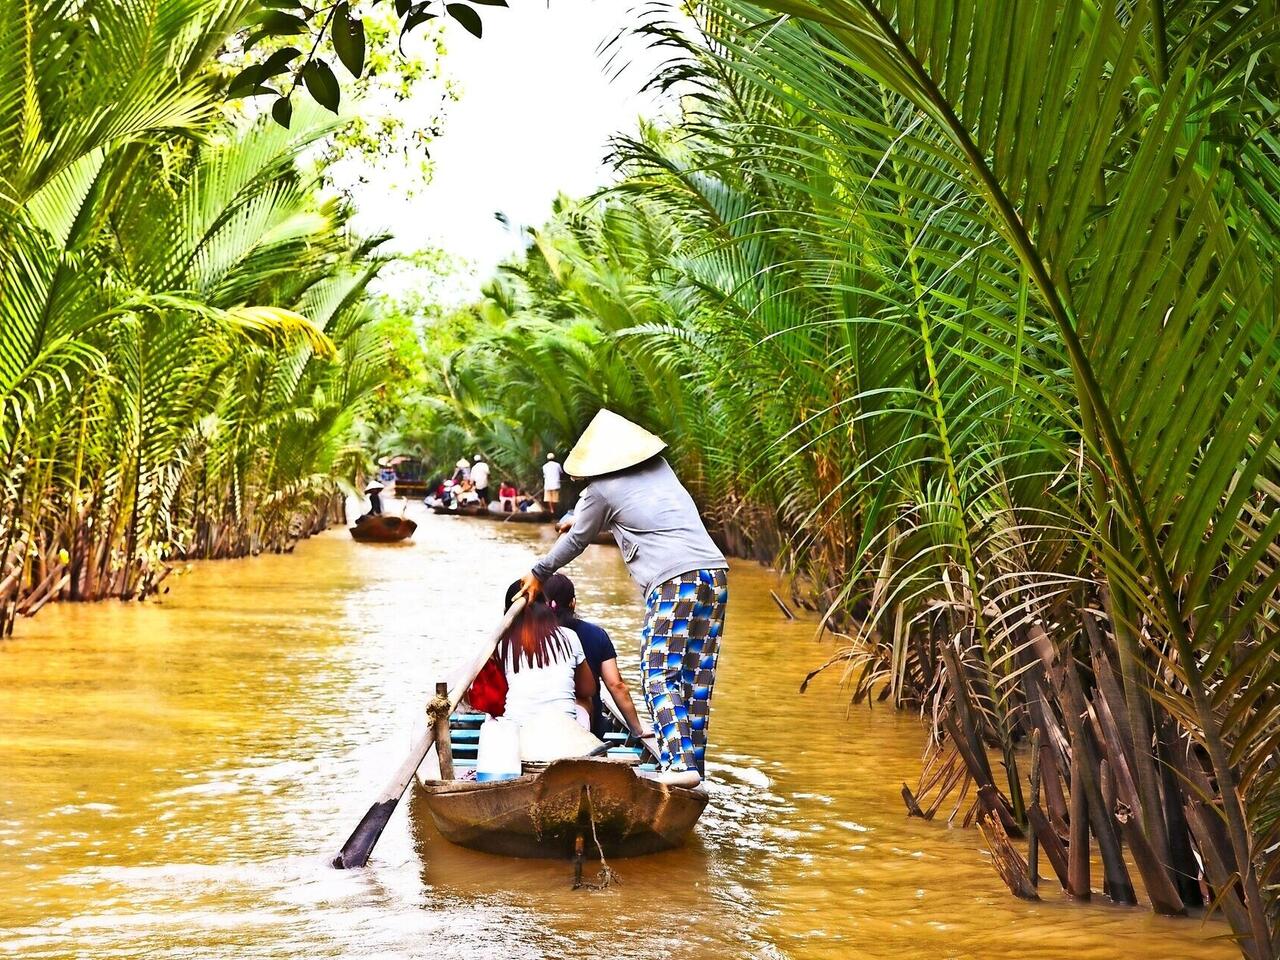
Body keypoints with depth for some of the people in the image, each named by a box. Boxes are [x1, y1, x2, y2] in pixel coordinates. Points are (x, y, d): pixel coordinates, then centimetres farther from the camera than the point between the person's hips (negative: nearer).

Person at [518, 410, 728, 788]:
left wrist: (539, 573, 33)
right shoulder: (661, 468, 23)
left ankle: (680, 762, -20)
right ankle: (694, 762, 10)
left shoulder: (602, 489, 3)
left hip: (674, 580, -7)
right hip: (716, 572, 7)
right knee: (696, 677, 9)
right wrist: (579, 516, 55)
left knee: (660, 675, -6)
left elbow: (577, 540, 17)